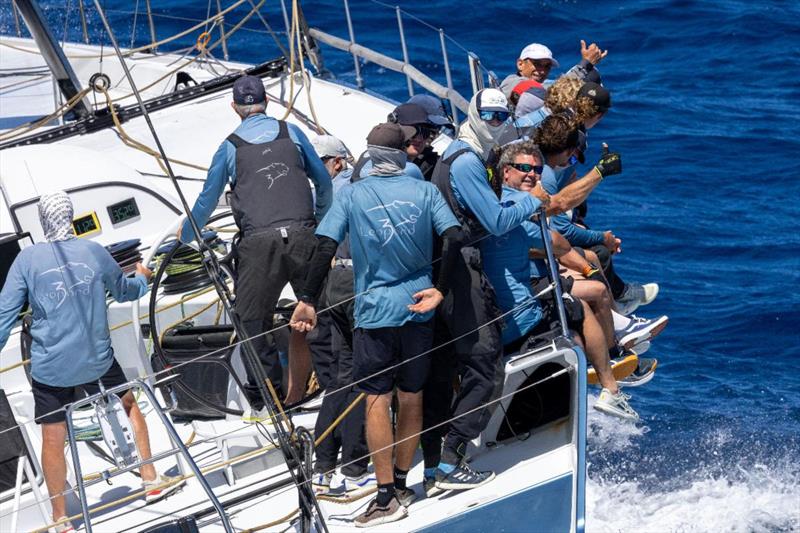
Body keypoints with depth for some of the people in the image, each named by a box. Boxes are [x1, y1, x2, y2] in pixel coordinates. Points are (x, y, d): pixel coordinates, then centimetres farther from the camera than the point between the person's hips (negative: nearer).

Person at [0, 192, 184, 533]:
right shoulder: (94, 252, -2)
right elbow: (124, 292, 17)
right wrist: (142, 278, 38)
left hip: (49, 367, -1)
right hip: (96, 361, 1)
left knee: (53, 438, 7)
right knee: (129, 404, 25)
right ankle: (151, 482, 29)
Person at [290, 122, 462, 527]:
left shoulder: (352, 196, -3)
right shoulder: (425, 192, 2)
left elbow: (325, 249, -11)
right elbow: (453, 239, -9)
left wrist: (307, 301, -8)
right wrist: (439, 291, -3)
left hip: (374, 311, -3)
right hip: (417, 308, 3)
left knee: (377, 399, -3)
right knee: (411, 397, 13)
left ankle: (386, 497, -6)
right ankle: (401, 484, 23)